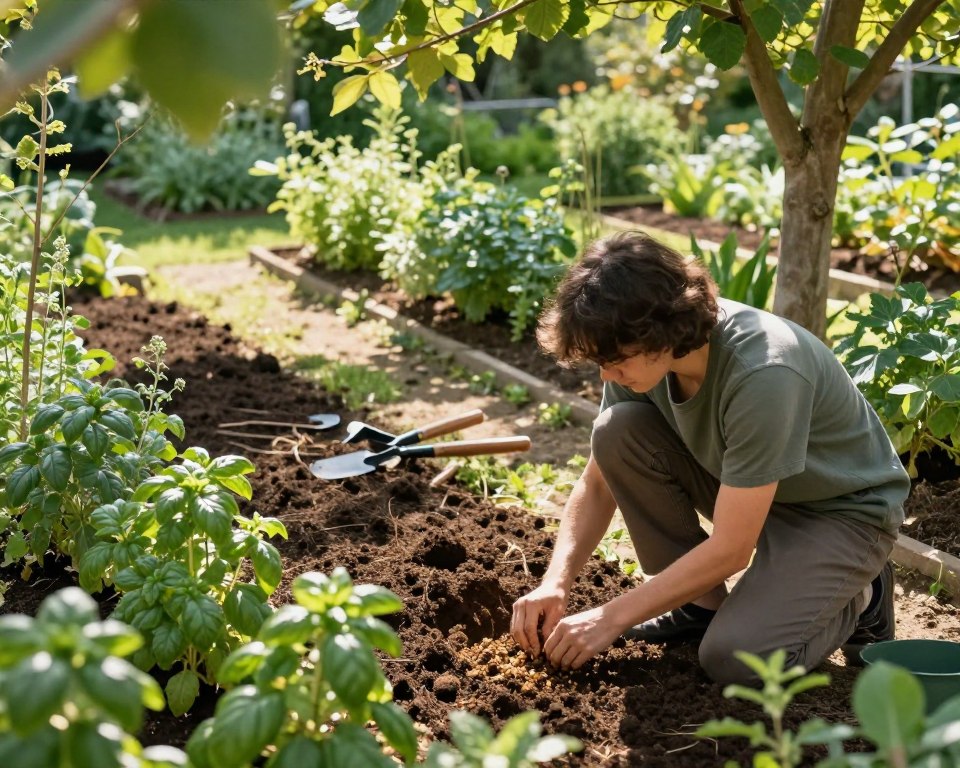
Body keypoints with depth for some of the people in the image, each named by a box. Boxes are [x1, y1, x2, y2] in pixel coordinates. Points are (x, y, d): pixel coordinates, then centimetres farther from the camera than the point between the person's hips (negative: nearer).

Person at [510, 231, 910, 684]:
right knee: (617, 430, -17)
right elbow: (598, 484, -4)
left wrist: (611, 618, -27)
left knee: (734, 657, -27)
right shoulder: (640, 353, -15)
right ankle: (701, 604, -2)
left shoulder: (762, 373, -37)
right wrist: (555, 584, -19)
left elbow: (729, 549, -31)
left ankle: (856, 600, 4)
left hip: (844, 509, -6)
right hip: (744, 486, 7)